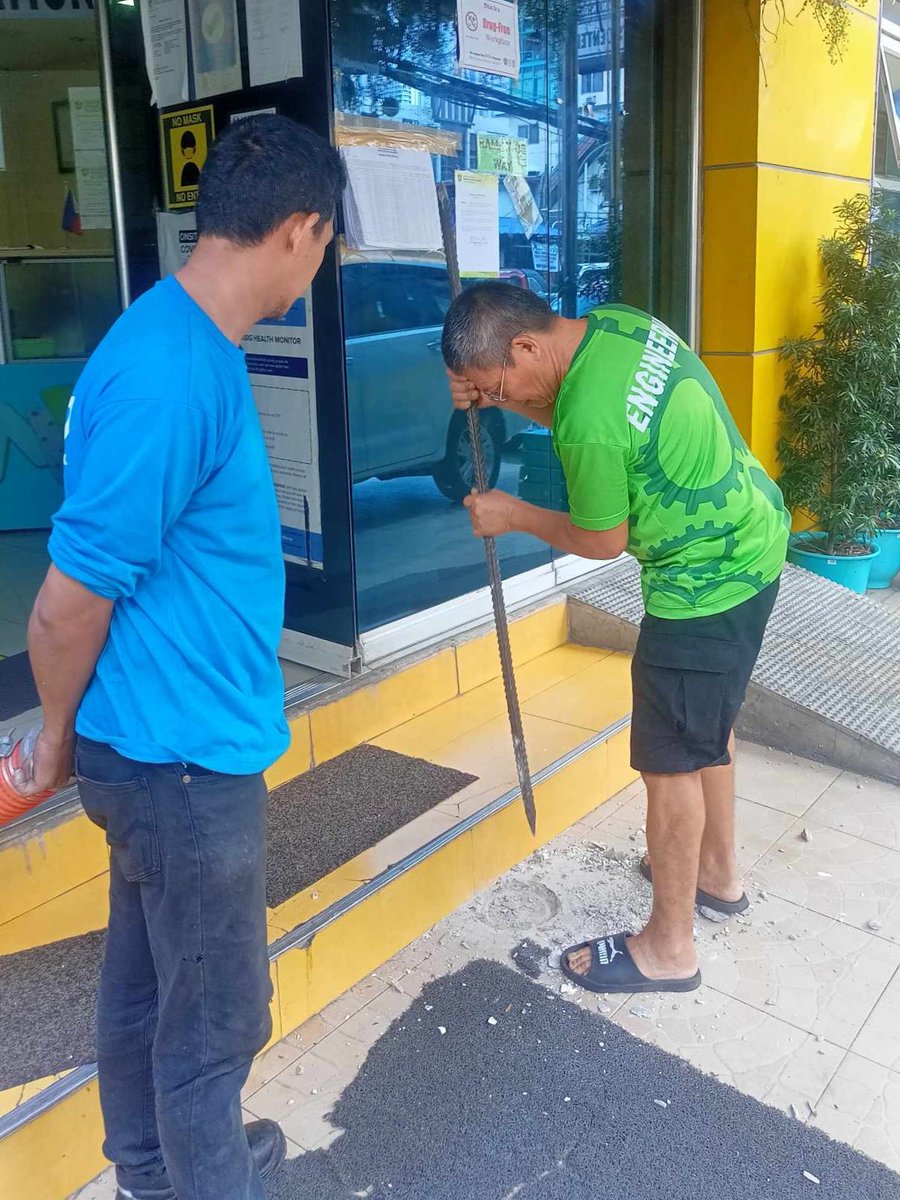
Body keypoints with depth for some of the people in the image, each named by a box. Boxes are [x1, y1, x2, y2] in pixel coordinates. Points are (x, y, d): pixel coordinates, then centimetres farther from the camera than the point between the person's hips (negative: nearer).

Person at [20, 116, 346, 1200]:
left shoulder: (189, 344, 4)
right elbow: (68, 604, -22)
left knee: (145, 977, 26)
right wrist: (58, 738, -3)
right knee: (216, 1017, 12)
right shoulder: (169, 379, -27)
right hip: (184, 754, -9)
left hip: (162, 743, 9)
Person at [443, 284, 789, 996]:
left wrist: (514, 516, -2)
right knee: (708, 722, 24)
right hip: (753, 536, 10)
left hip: (706, 579, -10)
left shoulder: (589, 427, -30)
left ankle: (669, 947, 17)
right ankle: (718, 871, 43)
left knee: (671, 759, 2)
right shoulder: (614, 321, -3)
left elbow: (601, 542, -14)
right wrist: (495, 398, -1)